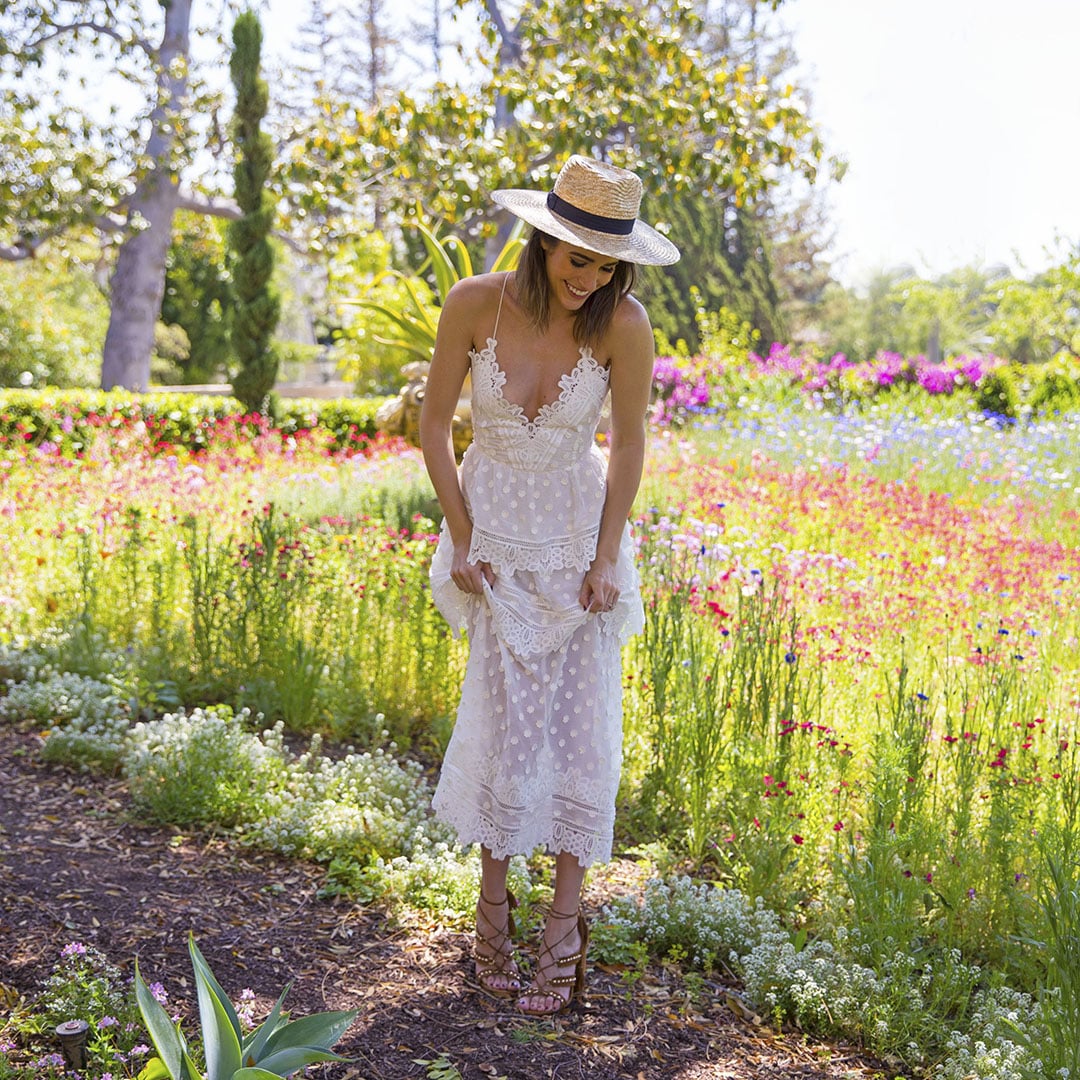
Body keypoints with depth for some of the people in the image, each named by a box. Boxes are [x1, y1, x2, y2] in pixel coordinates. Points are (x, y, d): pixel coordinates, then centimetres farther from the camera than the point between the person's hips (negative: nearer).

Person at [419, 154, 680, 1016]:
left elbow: (629, 444, -5)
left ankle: (565, 921, 11)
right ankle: (494, 899, 16)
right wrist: (460, 541, -6)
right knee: (511, 710, -5)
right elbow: (434, 424, -5)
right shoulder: (475, 304, -17)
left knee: (580, 718, -1)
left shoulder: (624, 324, -17)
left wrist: (608, 558, -7)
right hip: (495, 530, 0)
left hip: (578, 532, 0)